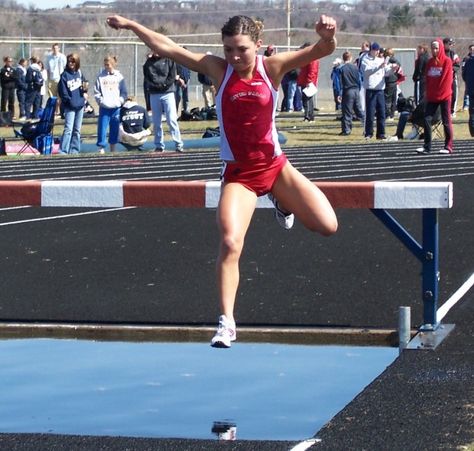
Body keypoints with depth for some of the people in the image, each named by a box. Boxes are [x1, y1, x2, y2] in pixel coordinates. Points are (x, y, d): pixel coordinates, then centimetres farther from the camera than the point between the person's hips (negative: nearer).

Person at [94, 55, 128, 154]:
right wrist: (100, 101, -9)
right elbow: (96, 92, 3)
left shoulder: (119, 77, 4)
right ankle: (101, 148, -5)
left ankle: (113, 149, 15)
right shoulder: (101, 77, 3)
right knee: (102, 127, -8)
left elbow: (124, 92, 7)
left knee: (115, 129, 6)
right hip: (104, 107, -1)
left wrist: (120, 101, -6)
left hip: (116, 107, 1)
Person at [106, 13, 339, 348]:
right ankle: (227, 321, -13)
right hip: (238, 173, -1)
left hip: (275, 166, 1)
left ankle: (283, 202, 26)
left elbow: (320, 52, -19)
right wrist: (131, 25, -8)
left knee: (327, 226, -5)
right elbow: (168, 48, -6)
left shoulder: (272, 67, -7)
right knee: (230, 242, -20)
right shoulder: (218, 69, -5)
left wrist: (327, 37, -41)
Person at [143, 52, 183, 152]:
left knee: (172, 120, -9)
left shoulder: (169, 60, 5)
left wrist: (163, 84, -11)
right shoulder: (149, 62, 11)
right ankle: (159, 145, 9)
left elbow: (172, 76, -2)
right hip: (154, 94, 3)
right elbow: (148, 77, 1)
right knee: (156, 122, 3)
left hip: (168, 93, -3)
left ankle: (178, 144, -8)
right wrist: (160, 84, -10)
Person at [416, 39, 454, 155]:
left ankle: (448, 147, 9)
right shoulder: (430, 62, 9)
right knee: (427, 120, -4)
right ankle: (427, 146, -1)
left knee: (446, 122, 1)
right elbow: (427, 79, 10)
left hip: (444, 97, -5)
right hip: (431, 97, 5)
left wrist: (442, 92, -10)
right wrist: (427, 93, 2)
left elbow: (447, 79, -9)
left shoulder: (447, 61, -6)